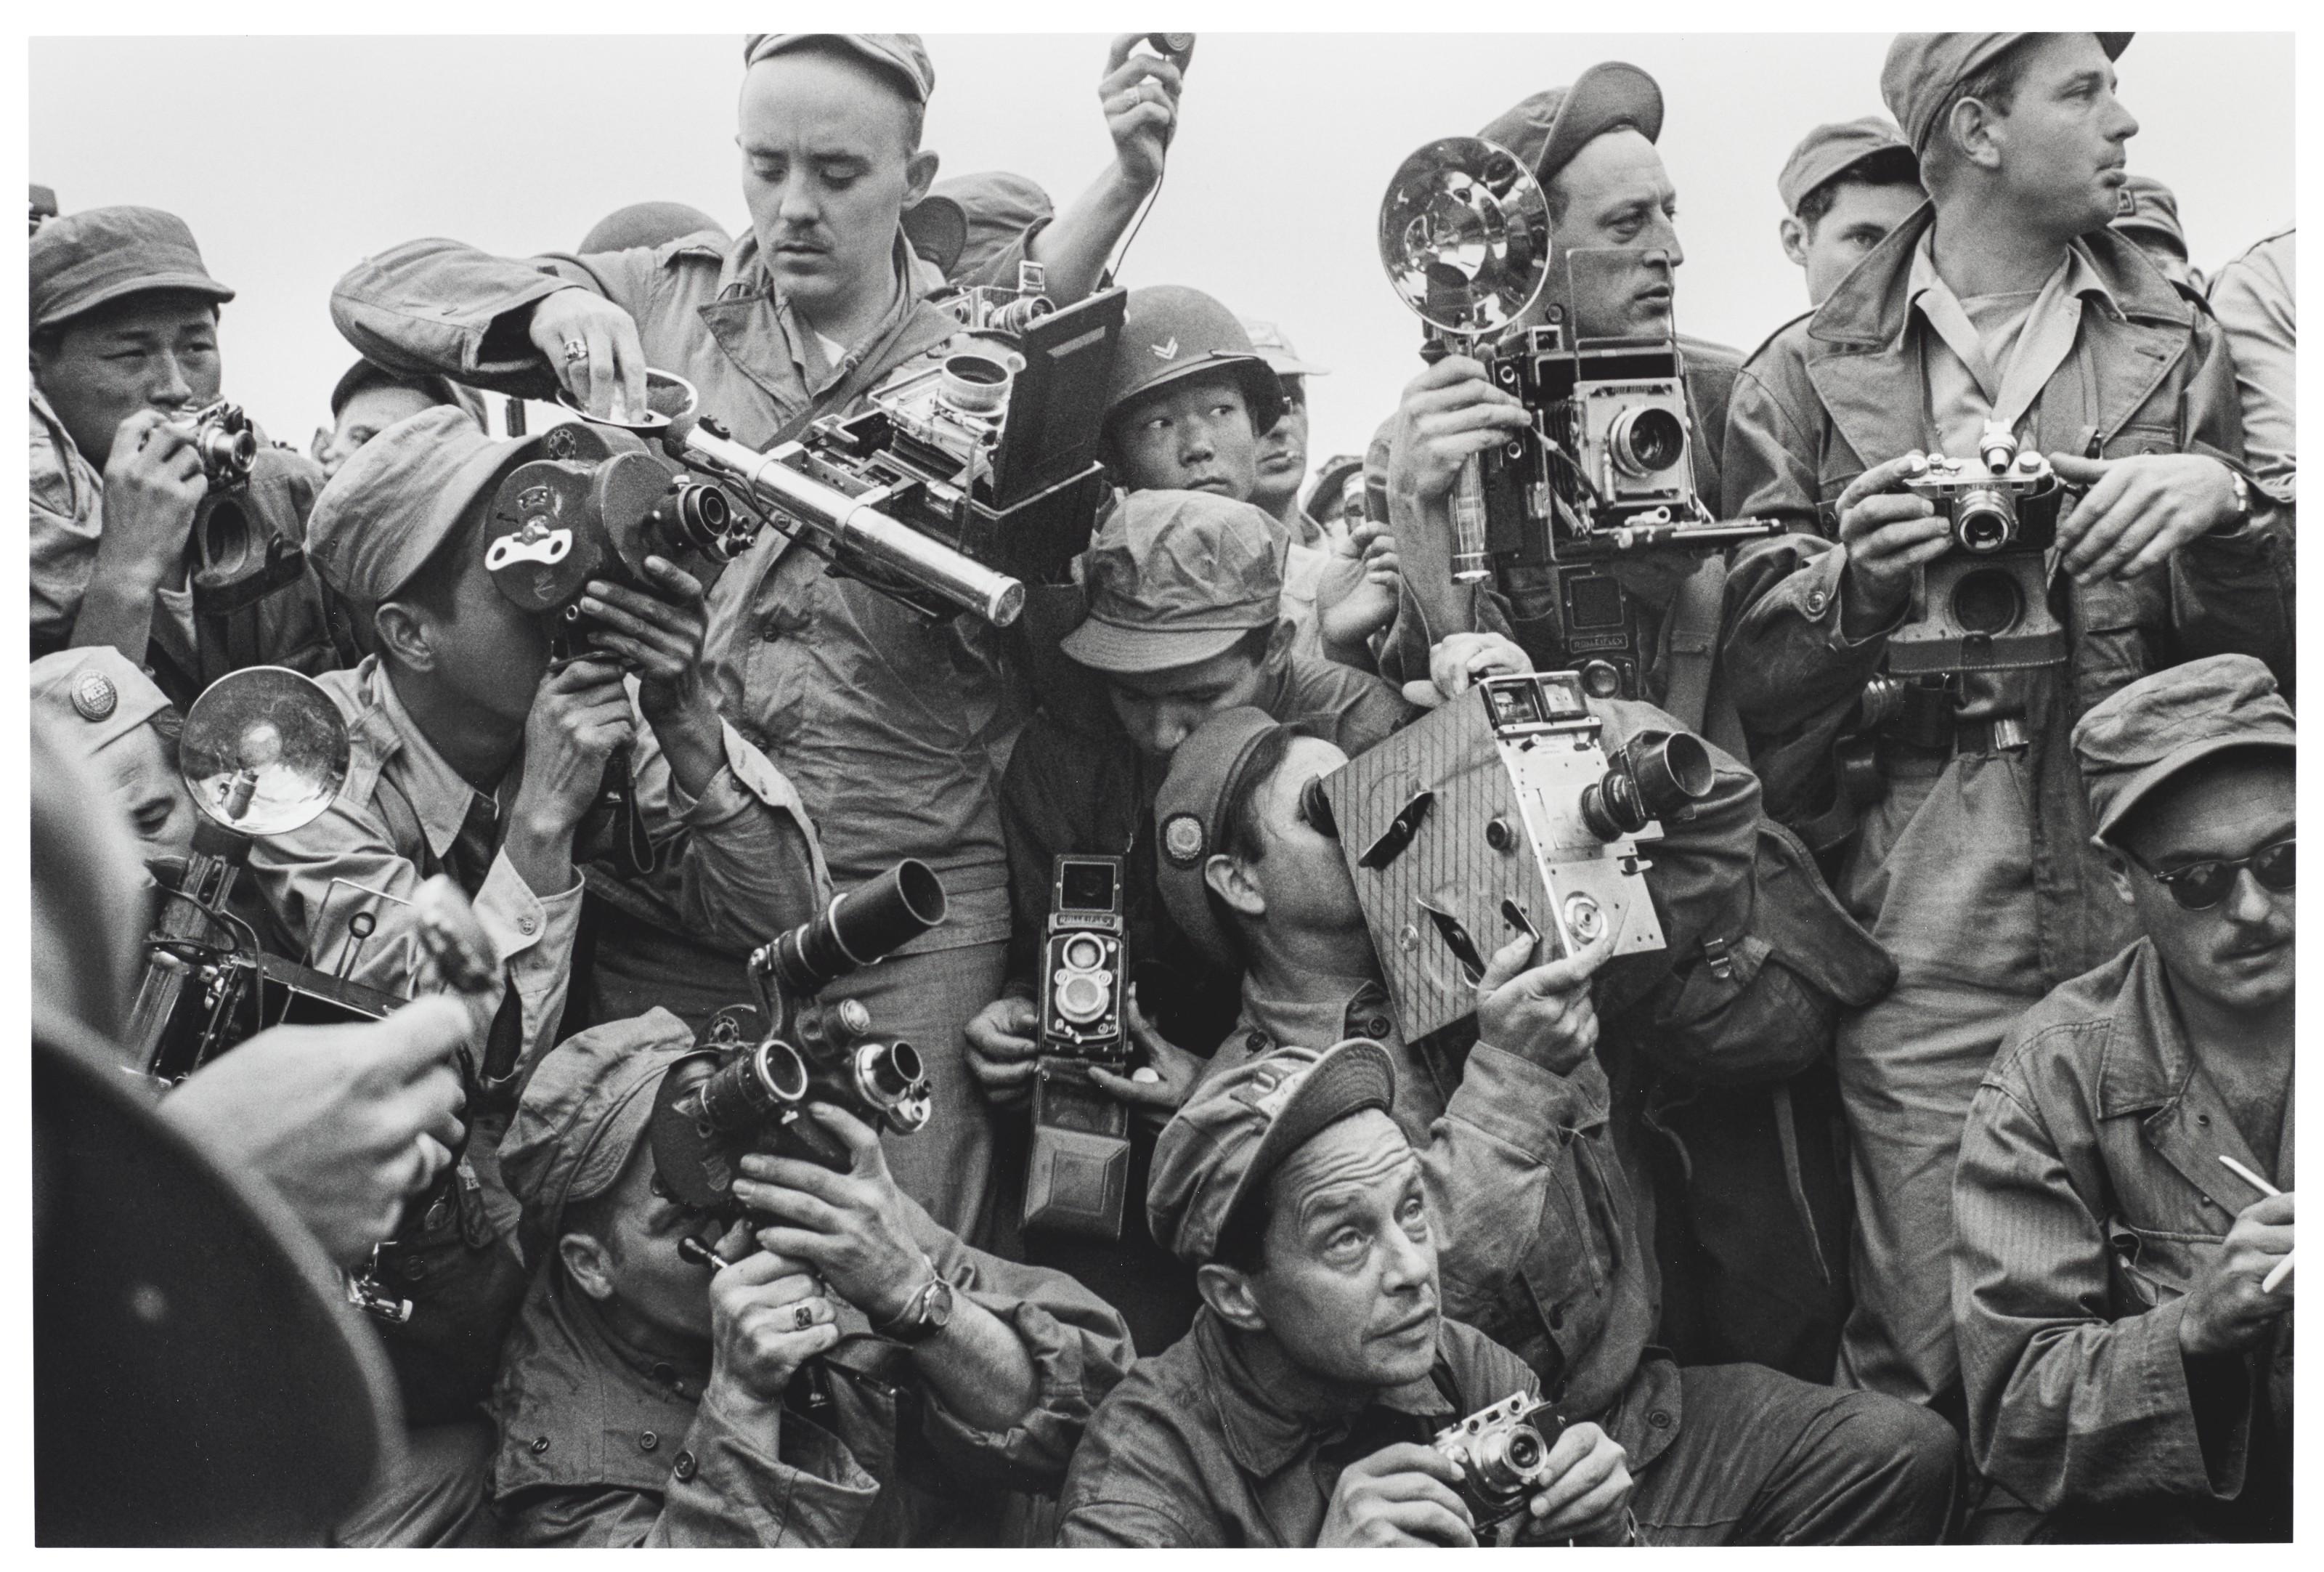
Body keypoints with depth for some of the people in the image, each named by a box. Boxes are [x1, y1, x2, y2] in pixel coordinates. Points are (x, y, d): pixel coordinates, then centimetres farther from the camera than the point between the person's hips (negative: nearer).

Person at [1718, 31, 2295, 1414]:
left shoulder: (2179, 352, 13)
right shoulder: (1809, 378, 7)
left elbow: (2264, 654, 10)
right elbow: (1753, 689, 5)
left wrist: (2222, 506, -9)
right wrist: (1856, 585, -13)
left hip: (2144, 909, 2)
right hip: (1919, 932, -2)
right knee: (1926, 1363, -3)